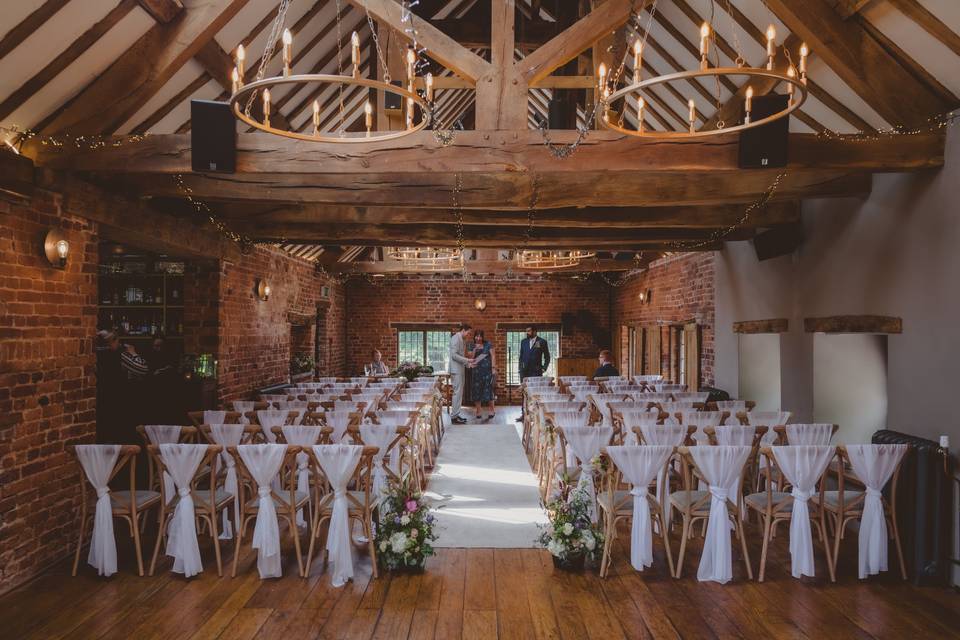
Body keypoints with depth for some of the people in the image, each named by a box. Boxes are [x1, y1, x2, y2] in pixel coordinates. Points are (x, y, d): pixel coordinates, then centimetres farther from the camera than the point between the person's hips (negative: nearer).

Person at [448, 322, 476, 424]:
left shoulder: (460, 339, 17)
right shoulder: (456, 338, -12)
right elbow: (454, 355, -19)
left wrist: (468, 364, 9)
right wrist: (467, 360, -18)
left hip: (460, 370, 10)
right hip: (456, 370, -10)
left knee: (459, 393, 11)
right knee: (457, 392, -8)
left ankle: (455, 415, 16)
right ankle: (454, 417, -5)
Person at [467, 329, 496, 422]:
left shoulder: (488, 345, 3)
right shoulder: (471, 346, 8)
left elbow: (492, 356, 0)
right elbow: (471, 358, -1)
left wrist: (493, 368, -9)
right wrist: (475, 349, -13)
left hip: (487, 370, -2)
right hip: (477, 371, 2)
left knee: (488, 390, -5)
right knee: (477, 391, 2)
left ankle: (491, 412, 5)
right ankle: (478, 413, 8)